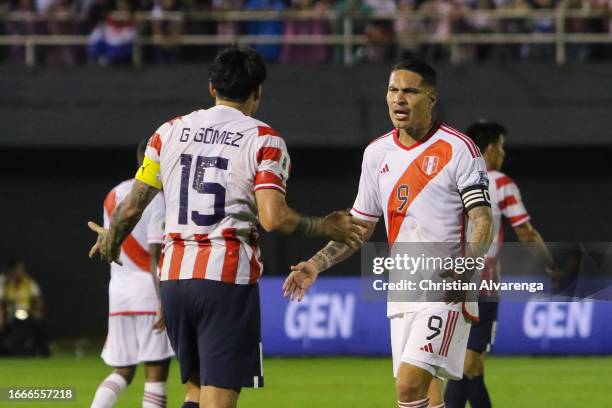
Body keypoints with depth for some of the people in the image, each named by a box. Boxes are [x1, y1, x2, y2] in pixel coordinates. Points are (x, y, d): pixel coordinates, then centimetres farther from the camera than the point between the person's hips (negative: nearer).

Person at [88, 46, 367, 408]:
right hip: (228, 278, -5)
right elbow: (274, 219, -14)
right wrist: (325, 228, 2)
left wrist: (111, 240, 31)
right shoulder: (265, 141, -3)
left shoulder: (170, 132, 10)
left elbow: (131, 208, 11)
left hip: (174, 276, 5)